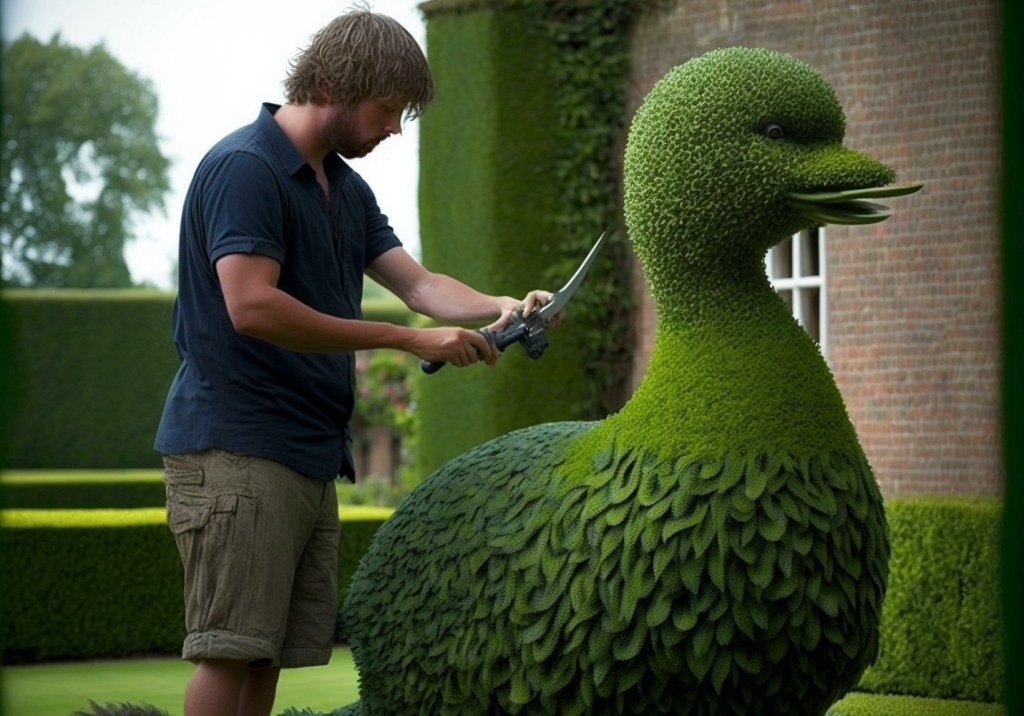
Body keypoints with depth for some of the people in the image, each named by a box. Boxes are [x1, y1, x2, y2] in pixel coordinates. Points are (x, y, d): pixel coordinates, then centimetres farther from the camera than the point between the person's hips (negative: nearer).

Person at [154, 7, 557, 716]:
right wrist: (410, 339, -18)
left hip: (310, 450, 9)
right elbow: (252, 306, -22)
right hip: (236, 447, -9)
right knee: (231, 651, -11)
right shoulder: (244, 166, -12)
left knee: (270, 655, 7)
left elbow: (419, 283, 14)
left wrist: (502, 307, -8)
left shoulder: (346, 187, 18)